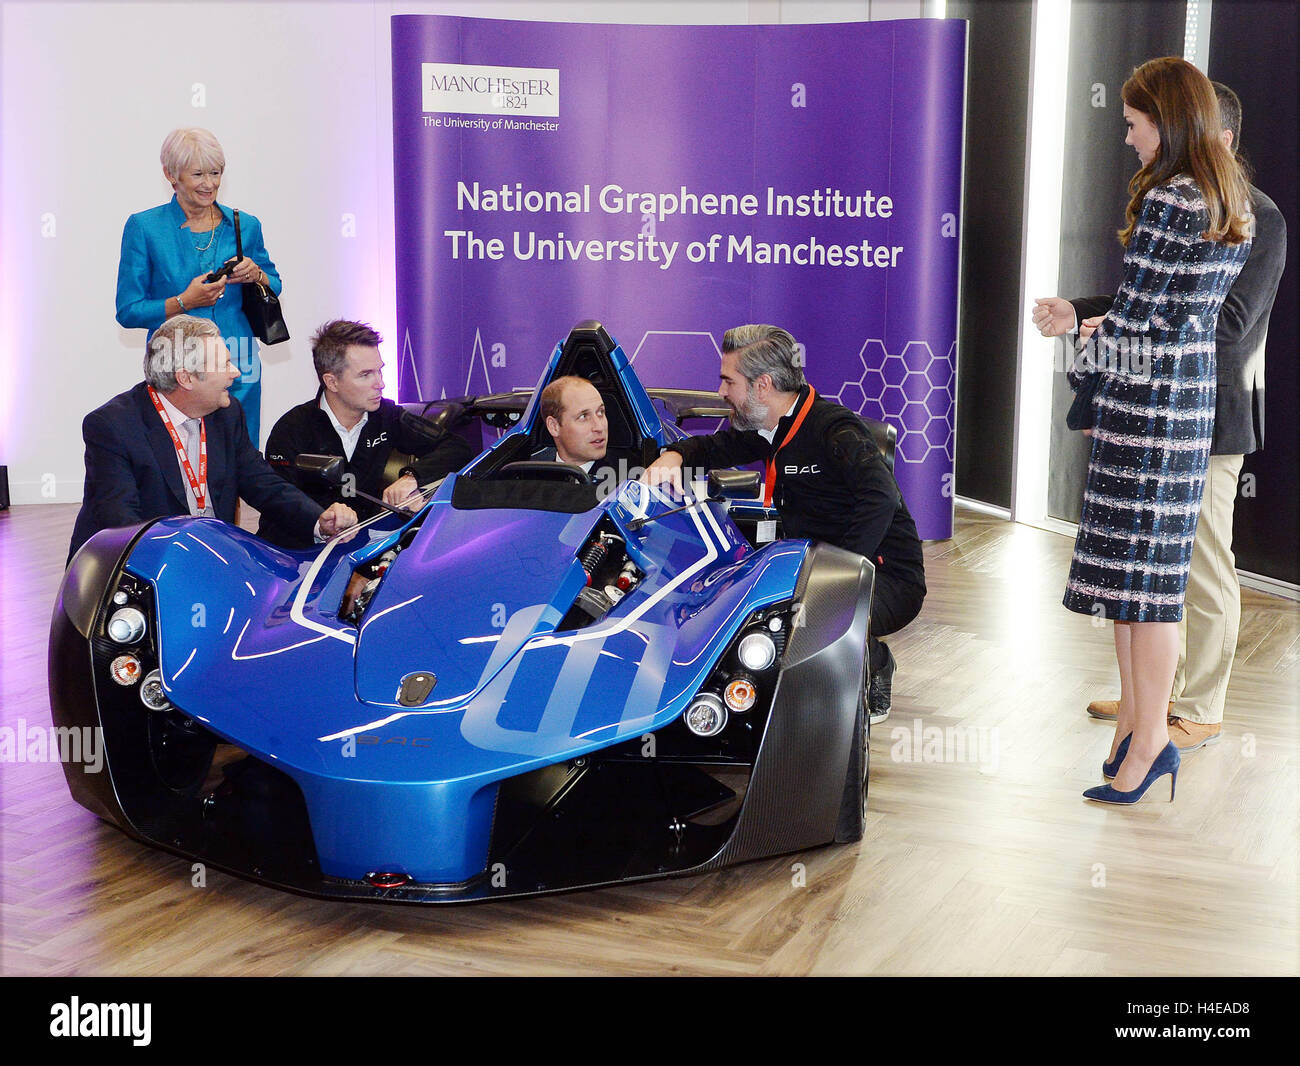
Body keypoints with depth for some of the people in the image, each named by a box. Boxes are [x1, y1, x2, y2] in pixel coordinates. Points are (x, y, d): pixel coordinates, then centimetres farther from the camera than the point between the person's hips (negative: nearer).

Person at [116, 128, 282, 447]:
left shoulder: (245, 226, 7)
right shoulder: (144, 227, 0)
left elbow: (275, 289, 18)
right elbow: (128, 312, -1)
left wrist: (256, 275, -4)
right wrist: (184, 302, -14)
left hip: (238, 372, 2)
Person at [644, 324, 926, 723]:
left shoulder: (835, 429, -19)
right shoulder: (771, 430, 10)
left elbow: (880, 499, -33)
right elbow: (718, 447, 26)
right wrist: (675, 456, 2)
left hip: (888, 580, -9)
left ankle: (875, 664, -2)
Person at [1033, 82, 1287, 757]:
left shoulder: (1257, 220, -14)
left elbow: (1227, 324, -23)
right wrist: (1078, 314, 3)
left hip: (1209, 420, -8)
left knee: (1205, 572, 2)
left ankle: (1201, 712, 15)